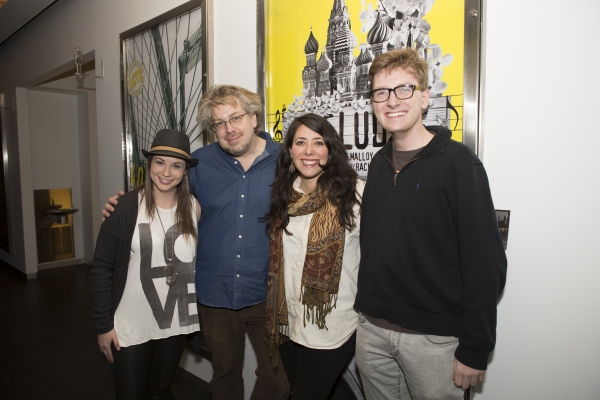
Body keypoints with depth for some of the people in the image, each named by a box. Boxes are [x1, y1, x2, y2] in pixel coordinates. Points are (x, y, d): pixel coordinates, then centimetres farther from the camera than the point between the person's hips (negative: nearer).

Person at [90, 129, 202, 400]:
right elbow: (102, 268, -9)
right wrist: (103, 325, -8)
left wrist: (200, 317, 0)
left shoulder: (193, 208, -4)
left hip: (175, 324, 3)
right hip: (129, 326, -3)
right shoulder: (126, 207, -13)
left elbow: (198, 261, 2)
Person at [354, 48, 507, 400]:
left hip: (433, 336, -5)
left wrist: (475, 350, -13)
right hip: (372, 330, 6)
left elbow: (486, 263, -14)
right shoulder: (380, 163, 6)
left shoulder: (458, 163, -12)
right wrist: (365, 310, 9)